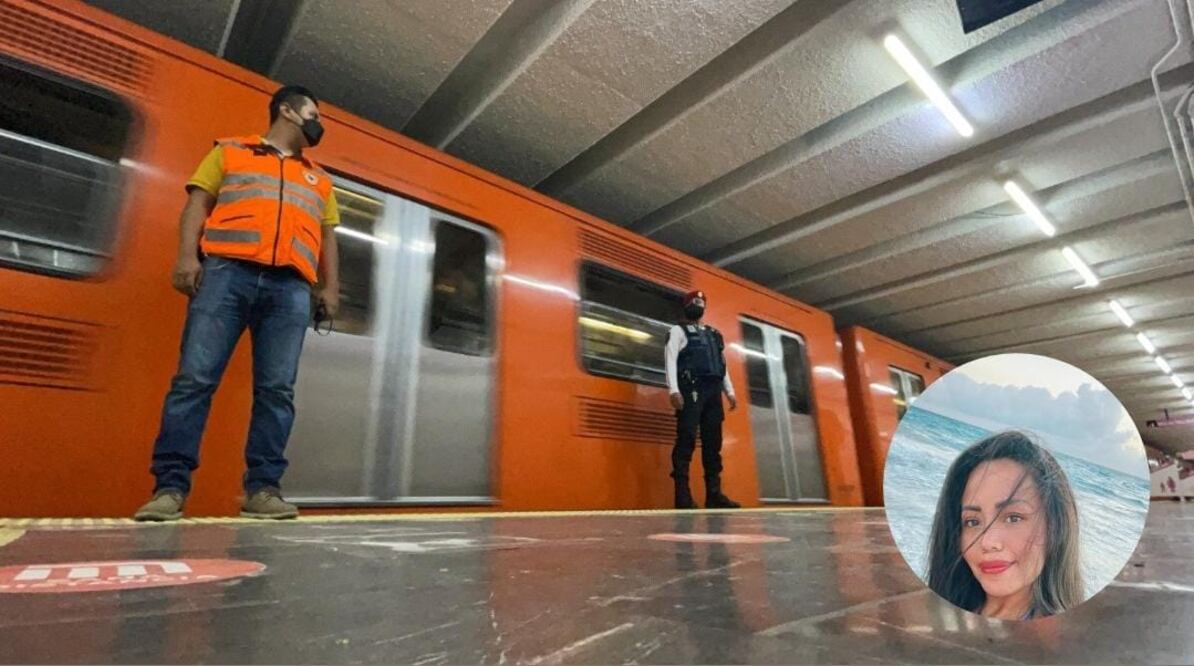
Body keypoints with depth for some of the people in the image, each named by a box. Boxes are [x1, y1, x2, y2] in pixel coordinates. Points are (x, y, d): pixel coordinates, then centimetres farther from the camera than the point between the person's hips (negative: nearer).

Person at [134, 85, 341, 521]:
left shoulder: (319, 179, 28)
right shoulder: (229, 152, 21)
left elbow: (327, 235, 22)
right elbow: (198, 203, 11)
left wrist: (330, 287, 8)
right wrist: (186, 255, -5)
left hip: (291, 287, 2)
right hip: (227, 272, -2)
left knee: (277, 390, -6)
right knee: (195, 378, -8)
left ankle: (263, 488, -5)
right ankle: (170, 487, -4)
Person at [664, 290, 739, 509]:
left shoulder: (715, 334, 26)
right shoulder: (679, 330, 8)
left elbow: (722, 365, 25)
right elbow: (670, 359, -4)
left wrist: (730, 392, 12)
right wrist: (674, 390, -17)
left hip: (713, 391, 6)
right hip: (691, 390, -6)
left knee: (713, 442, 4)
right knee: (686, 440, -12)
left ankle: (714, 493, 7)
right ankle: (683, 495, -13)